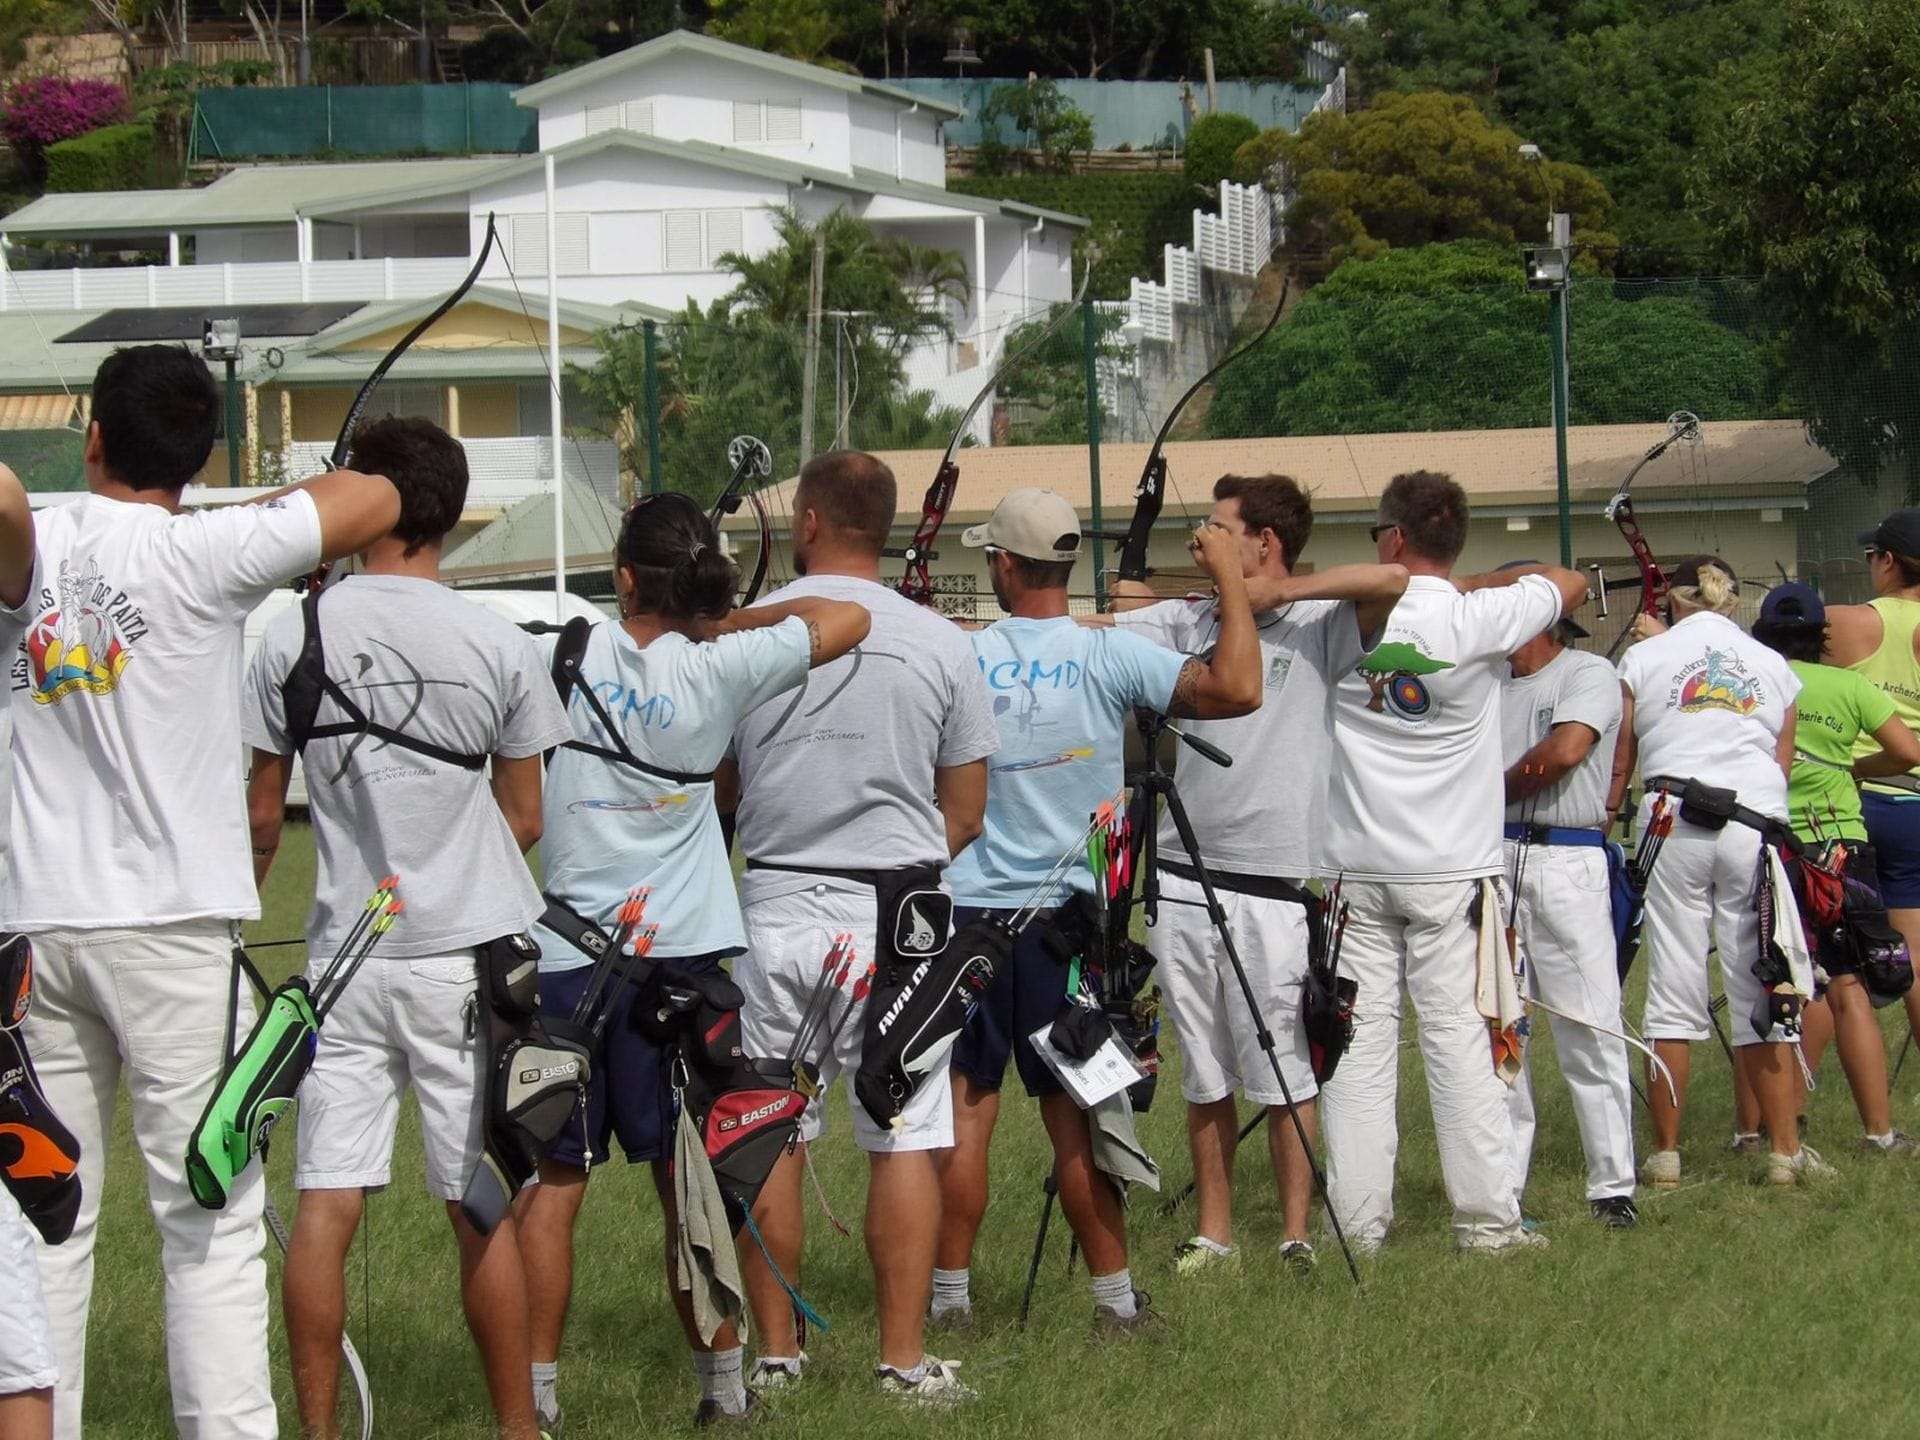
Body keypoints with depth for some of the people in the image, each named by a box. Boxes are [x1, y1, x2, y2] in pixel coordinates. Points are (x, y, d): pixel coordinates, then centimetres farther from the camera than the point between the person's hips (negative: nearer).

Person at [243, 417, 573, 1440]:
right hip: (468, 952, -1)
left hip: (344, 952, 1)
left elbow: (264, 808, 6)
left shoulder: (294, 635, -4)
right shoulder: (498, 646, -5)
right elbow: (525, 820, 5)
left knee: (325, 1205, 2)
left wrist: (247, 884, 27)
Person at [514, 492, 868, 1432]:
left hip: (569, 955, 0)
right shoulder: (717, 671, -5)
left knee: (552, 1184, 7)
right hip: (680, 955, 0)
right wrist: (729, 619, 9)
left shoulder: (572, 655, -6)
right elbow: (847, 620, 2)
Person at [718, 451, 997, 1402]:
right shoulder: (939, 645, 0)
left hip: (773, 908, 1)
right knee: (905, 1142, 3)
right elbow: (965, 813, 4)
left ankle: (775, 1354, 13)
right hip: (895, 918, 0)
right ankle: (904, 1360, 3)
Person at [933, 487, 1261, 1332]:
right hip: (1066, 917, -1)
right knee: (1074, 1119, 5)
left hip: (968, 913, 1)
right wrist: (1230, 579, -4)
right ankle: (1115, 1300, 9)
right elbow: (1236, 689, -16)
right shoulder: (1109, 657, -8)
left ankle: (948, 1296, 8)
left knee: (964, 1114, 3)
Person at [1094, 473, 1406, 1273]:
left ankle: (1298, 1235, 6)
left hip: (1272, 886, -5)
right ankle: (1212, 1231, 19)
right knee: (1204, 1075, 11)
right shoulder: (1187, 622, 10)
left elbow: (1393, 581, -21)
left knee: (1280, 1069, -2)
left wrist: (1279, 591, -14)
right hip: (1184, 879, 5)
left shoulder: (1319, 628, -4)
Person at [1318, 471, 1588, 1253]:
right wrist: (1471, 582, 17)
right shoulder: (1479, 620, -8)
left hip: (1354, 866, 1)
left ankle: (1357, 1219, 5)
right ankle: (1487, 1217, 3)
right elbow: (1568, 582, 10)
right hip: (1450, 867, -1)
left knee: (1359, 1037, 4)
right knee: (1457, 1034, 1)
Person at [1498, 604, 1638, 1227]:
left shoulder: (1588, 673, 2)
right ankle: (1499, 1186, 10)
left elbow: (1565, 750, -12)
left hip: (1566, 860, -6)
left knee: (1589, 1030, -5)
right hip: (1490, 857, 6)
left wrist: (1494, 791, -2)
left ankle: (1613, 1187, -1)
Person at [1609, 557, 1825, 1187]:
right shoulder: (1774, 666, 15)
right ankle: (1785, 1151, 2)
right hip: (1756, 823, 1)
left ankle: (1665, 1153, 3)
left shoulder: (1645, 657, 9)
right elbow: (1782, 764, 15)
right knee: (1762, 992, 3)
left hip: (1673, 824, -1)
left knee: (1673, 991, 2)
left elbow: (1618, 764, 8)